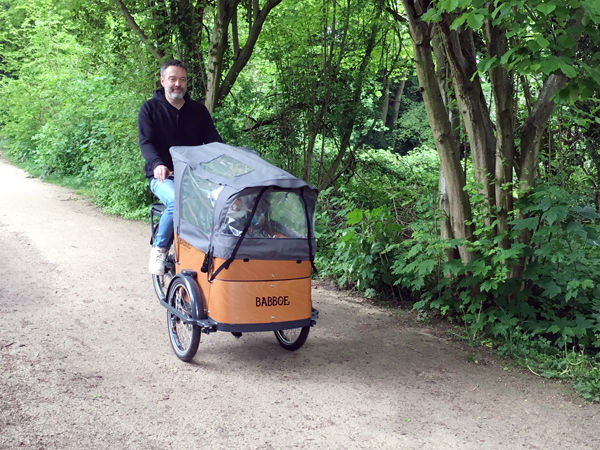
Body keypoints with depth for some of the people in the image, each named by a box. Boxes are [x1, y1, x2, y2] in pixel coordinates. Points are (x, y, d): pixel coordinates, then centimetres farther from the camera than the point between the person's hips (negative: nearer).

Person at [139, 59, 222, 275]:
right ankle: (159, 249, -13)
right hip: (163, 176, -3)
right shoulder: (150, 108, 6)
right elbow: (146, 142, -6)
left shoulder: (198, 110, 15)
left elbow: (213, 139, 7)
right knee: (177, 202, -36)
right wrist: (157, 164, -28)